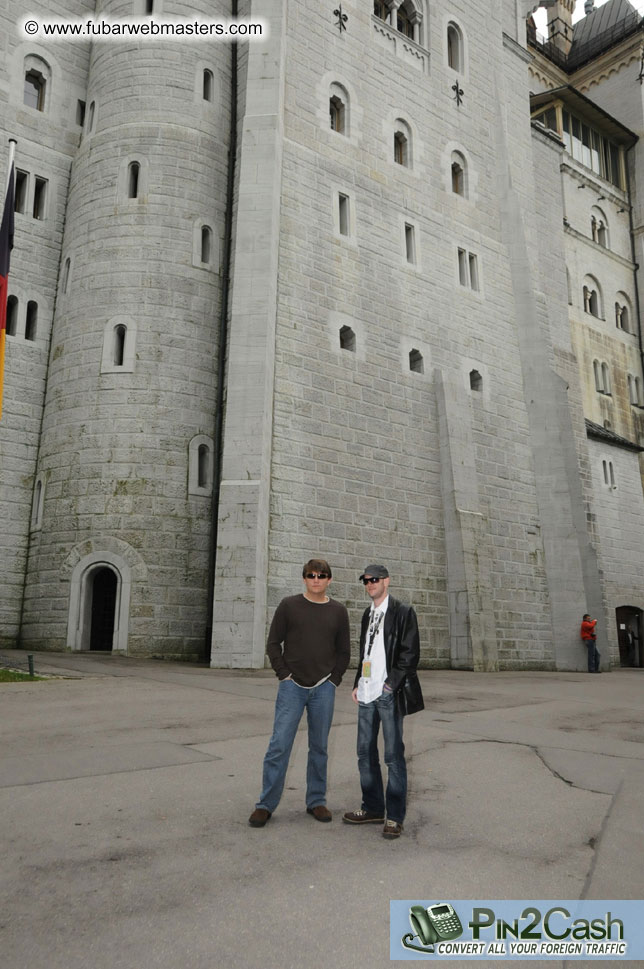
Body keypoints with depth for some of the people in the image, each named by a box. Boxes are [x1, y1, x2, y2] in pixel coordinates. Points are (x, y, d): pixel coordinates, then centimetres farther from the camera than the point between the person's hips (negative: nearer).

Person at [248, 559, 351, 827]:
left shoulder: (338, 611, 6)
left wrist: (333, 680, 3)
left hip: (323, 689, 2)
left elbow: (344, 651, 12)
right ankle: (266, 804, 8)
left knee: (319, 747, 10)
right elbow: (273, 644, 3)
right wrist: (284, 674, -5)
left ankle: (316, 801, 23)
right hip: (292, 686, -2)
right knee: (279, 746, -2)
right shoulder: (289, 606, 1)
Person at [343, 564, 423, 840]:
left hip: (389, 694, -7)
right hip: (367, 693, 7)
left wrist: (391, 684, -15)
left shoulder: (402, 612, -5)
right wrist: (357, 683, 14)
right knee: (365, 752, 12)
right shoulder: (368, 615, 17)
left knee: (393, 755, -2)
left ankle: (394, 816, 9)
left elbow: (410, 653, -10)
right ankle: (373, 808, 25)